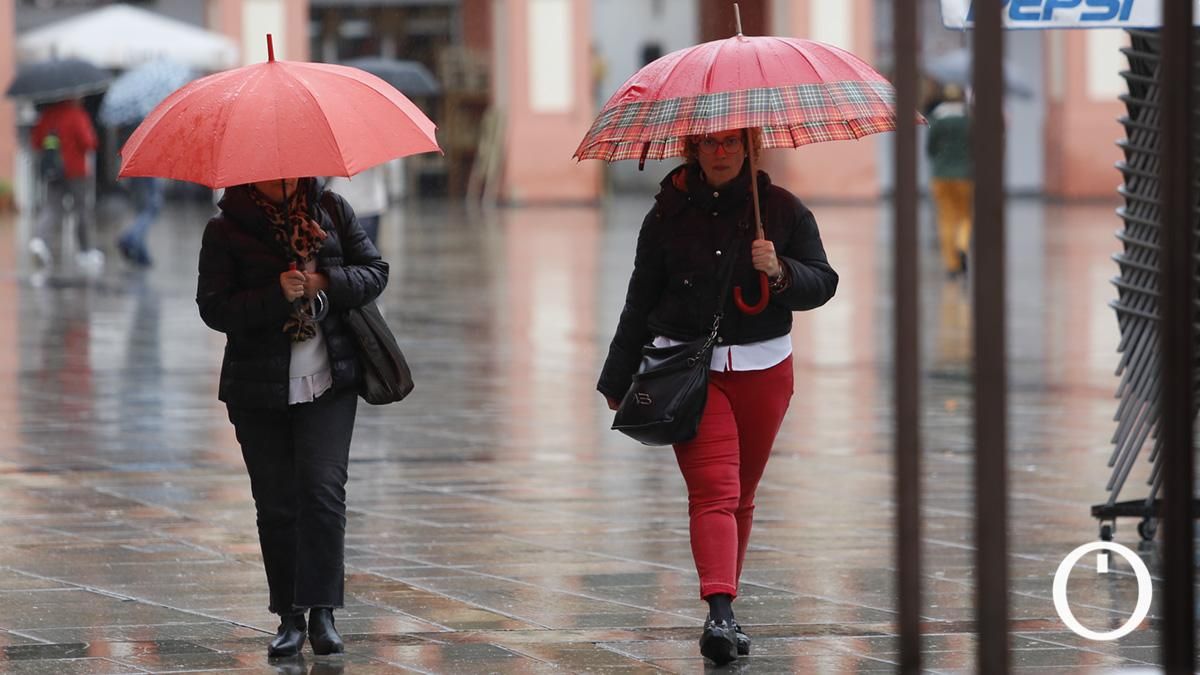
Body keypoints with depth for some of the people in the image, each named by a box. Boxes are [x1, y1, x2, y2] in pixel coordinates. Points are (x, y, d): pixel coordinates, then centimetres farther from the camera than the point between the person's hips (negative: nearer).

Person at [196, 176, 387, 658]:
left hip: (328, 383, 1)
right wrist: (277, 295, -21)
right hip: (259, 394, -1)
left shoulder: (331, 212, 6)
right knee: (276, 504, 3)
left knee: (322, 489, -12)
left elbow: (375, 272, 6)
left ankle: (321, 610, -10)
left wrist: (326, 284, -12)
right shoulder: (226, 231, -2)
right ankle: (289, 617, 11)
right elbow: (214, 307, -9)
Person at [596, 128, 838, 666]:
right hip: (688, 370, -2)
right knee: (714, 491, -16)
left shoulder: (782, 209, 4)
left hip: (762, 369, 2)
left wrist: (780, 272, -17)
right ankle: (721, 614, -28)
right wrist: (618, 379, 12)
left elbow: (823, 283, 4)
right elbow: (640, 303, 10)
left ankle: (724, 615, 23)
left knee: (740, 496, 11)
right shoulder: (669, 214, 4)